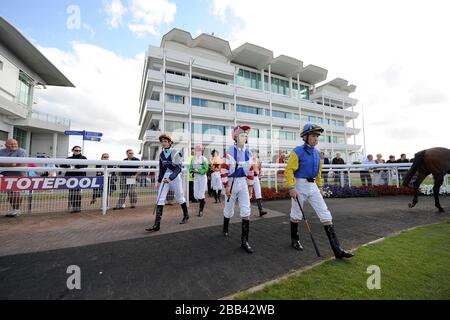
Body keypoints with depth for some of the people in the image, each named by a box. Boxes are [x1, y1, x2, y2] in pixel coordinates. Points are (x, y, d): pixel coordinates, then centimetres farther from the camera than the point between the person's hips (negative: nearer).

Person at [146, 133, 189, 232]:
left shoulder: (175, 153, -12)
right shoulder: (161, 154, 7)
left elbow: (178, 168, -18)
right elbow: (161, 169, 15)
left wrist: (170, 178, -29)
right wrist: (159, 181, 17)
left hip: (175, 177, -5)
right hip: (165, 177, 5)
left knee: (180, 198, 10)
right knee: (160, 199, -4)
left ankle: (186, 216, 35)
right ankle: (157, 225, -1)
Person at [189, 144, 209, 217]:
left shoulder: (204, 159, -10)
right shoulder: (193, 159, 4)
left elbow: (205, 169, -17)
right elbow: (190, 168, 7)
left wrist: (198, 171, -23)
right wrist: (192, 172, -12)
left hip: (202, 178, -5)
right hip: (196, 178, 5)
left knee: (201, 195, -3)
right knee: (196, 195, 6)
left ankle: (201, 210, 12)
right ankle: (202, 203, 37)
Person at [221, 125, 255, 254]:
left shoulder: (248, 152, 3)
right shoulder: (230, 151, -13)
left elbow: (250, 170, 10)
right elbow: (224, 169, -14)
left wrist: (250, 185, 10)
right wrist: (226, 186, -15)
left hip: (243, 183, 4)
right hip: (232, 182, -3)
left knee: (246, 211, -2)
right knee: (229, 208, 14)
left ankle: (244, 240, 9)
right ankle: (225, 228, 44)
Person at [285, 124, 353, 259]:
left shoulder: (317, 153, 9)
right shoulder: (297, 151, -13)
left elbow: (318, 172, 19)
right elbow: (289, 170, -16)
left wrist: (320, 187, 19)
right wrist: (291, 188, -22)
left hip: (313, 186, 6)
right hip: (300, 185, -6)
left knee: (326, 215, 2)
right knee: (296, 215, 10)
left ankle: (337, 249, 9)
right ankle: (295, 240, 33)